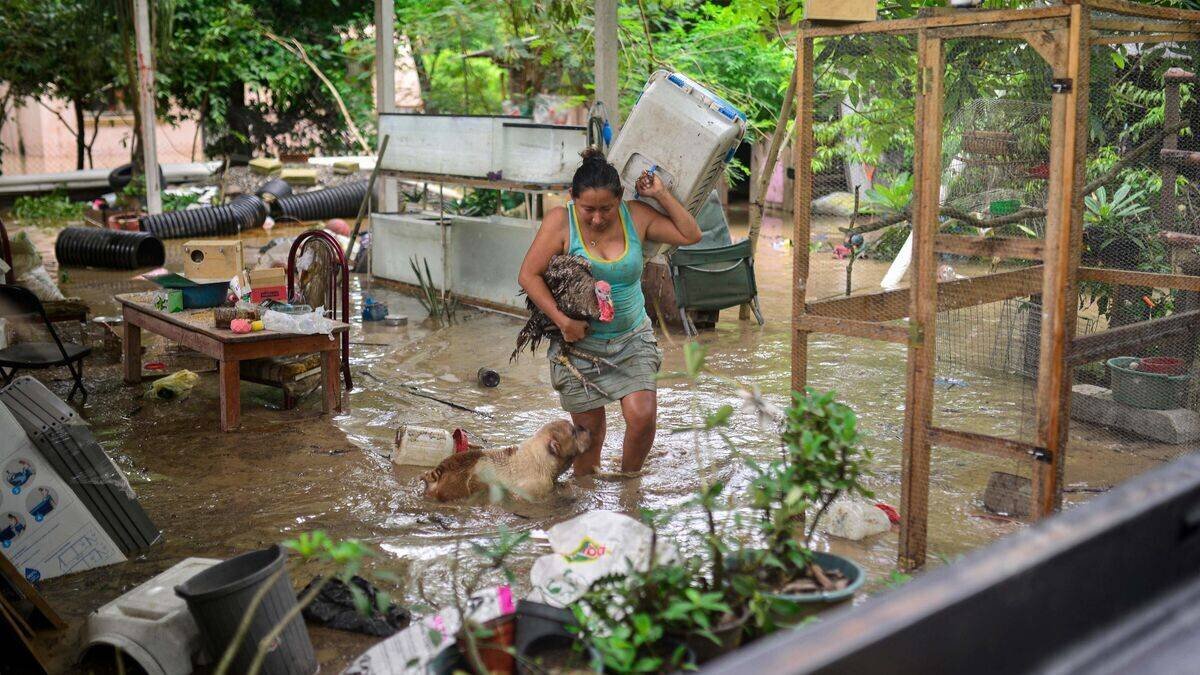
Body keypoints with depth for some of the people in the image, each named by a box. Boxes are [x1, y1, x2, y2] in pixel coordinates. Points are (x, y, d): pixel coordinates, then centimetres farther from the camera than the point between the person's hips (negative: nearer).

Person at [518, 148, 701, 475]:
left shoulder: (636, 215, -3)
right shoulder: (560, 221, -12)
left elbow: (691, 235, 4)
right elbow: (528, 275, -15)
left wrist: (661, 194, -6)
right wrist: (563, 321, -21)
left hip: (633, 338, 2)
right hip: (580, 342, -2)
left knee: (643, 415, -13)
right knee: (590, 428, 4)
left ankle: (628, 481, 14)